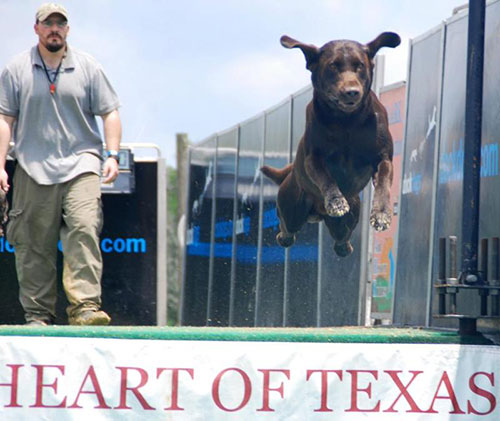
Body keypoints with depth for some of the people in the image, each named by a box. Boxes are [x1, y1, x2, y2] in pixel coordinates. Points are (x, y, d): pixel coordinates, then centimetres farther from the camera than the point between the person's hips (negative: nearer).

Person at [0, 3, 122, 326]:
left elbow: (109, 113, 11)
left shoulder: (88, 67, 9)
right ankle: (38, 314, 9)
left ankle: (85, 306, -25)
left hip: (81, 164, 0)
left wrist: (112, 156, -1)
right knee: (34, 245, 0)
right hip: (33, 168, 1)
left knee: (84, 230, -19)